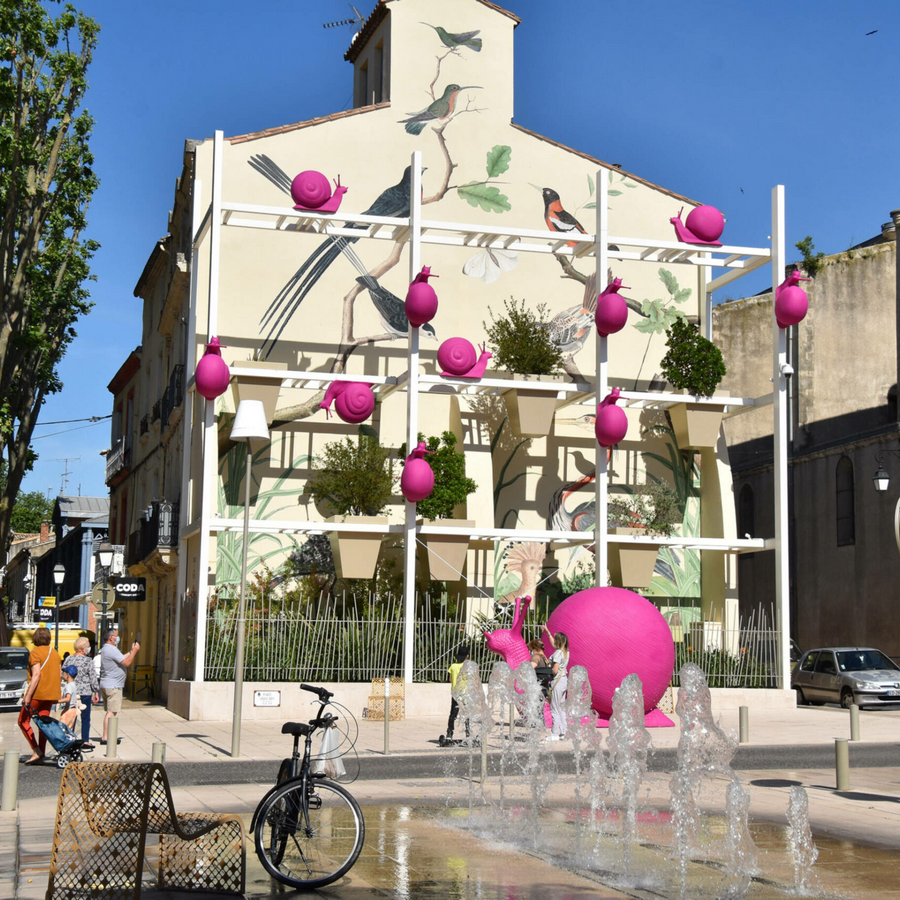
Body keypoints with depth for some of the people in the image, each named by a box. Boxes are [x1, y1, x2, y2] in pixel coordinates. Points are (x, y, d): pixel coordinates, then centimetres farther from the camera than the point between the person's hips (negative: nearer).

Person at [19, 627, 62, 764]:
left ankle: (36, 751, -8)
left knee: (23, 721, 4)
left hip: (37, 693, -7)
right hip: (51, 694, 7)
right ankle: (40, 755, 6)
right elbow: (60, 674, 13)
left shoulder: (35, 653, -11)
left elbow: (36, 675, -20)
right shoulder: (54, 653, 12)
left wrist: (28, 696, -21)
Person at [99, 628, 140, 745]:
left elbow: (122, 658, 22)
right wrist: (134, 651, -6)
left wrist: (132, 651, 18)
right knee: (111, 712, -10)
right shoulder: (111, 649, -16)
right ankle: (105, 738, -12)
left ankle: (107, 736, 18)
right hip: (113, 686, -11)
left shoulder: (106, 649, 17)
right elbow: (127, 662, -18)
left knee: (110, 711, 15)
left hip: (105, 685, 11)